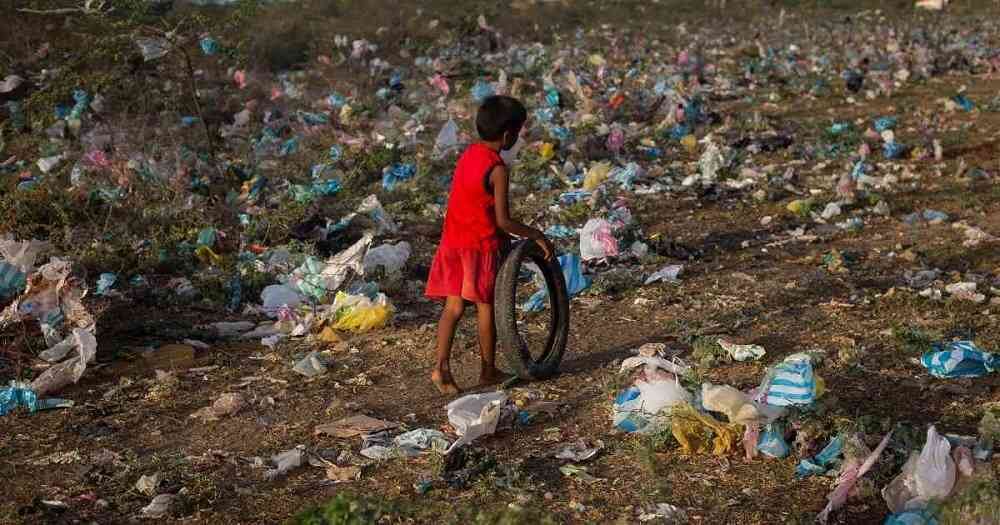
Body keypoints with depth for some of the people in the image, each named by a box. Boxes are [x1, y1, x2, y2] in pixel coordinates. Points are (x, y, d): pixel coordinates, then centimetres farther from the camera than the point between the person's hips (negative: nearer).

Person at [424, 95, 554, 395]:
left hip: (453, 242, 7)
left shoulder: (468, 154, 8)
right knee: (486, 306, 6)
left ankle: (442, 366, -5)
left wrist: (505, 236, 20)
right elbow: (503, 221, -18)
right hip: (481, 244, -7)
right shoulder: (497, 170, -16)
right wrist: (537, 236, -6)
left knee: (454, 306, 7)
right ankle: (488, 371, 17)